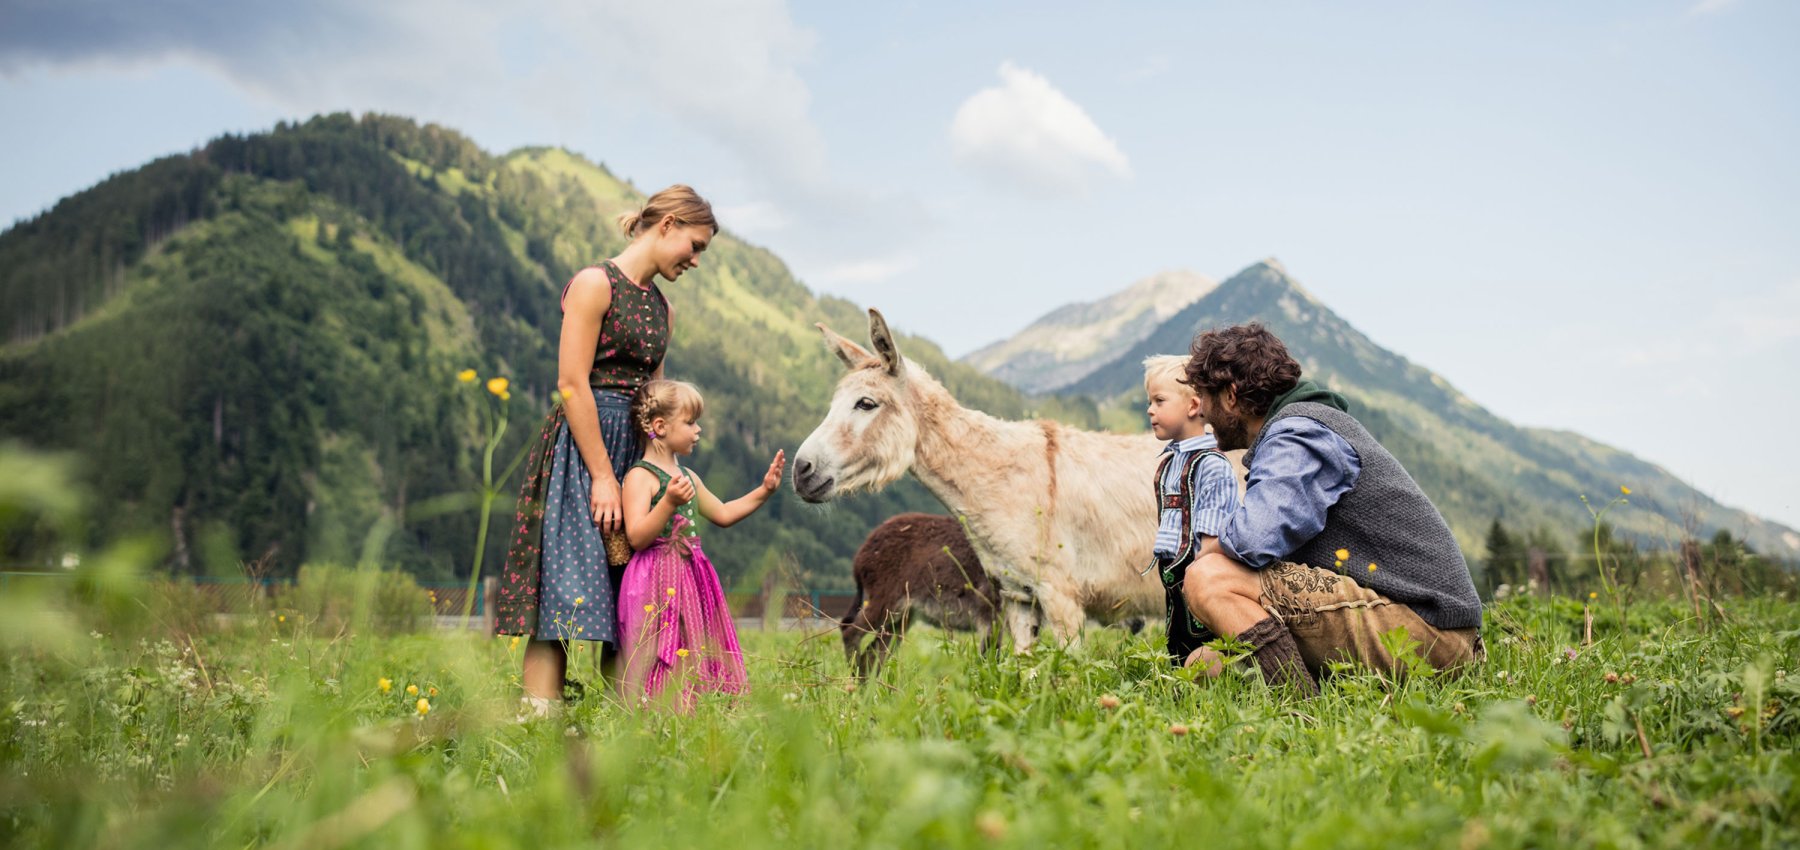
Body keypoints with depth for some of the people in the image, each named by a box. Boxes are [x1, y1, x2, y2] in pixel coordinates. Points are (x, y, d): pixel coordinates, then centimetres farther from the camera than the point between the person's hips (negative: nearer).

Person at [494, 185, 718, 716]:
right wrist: (602, 475, -15)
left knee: (628, 601, 5)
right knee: (567, 591, -11)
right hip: (582, 448, -7)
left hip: (637, 453, 7)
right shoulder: (594, 284, -6)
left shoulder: (661, 308, 16)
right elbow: (572, 384, -13)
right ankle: (538, 721, -10)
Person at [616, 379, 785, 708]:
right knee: (662, 663, -11)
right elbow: (637, 537, -18)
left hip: (691, 579, 8)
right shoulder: (640, 476, -9)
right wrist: (668, 503, -30)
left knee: (692, 662, 6)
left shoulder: (687, 476, 17)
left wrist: (764, 491, 23)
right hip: (657, 581, -8)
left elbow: (722, 514, 29)